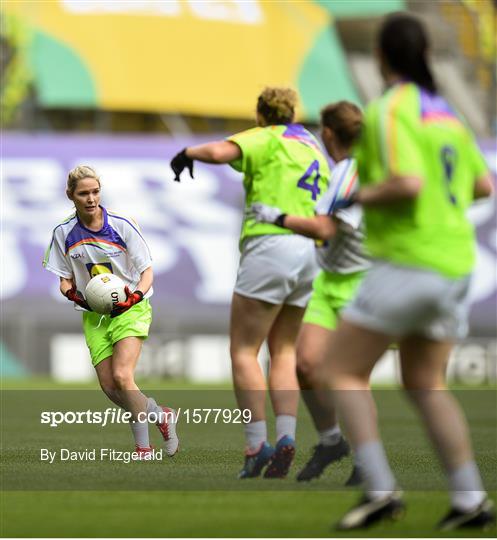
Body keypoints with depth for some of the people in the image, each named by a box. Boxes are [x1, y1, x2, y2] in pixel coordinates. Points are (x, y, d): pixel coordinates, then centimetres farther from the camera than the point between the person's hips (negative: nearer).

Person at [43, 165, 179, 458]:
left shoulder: (122, 225, -12)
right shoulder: (64, 233, -3)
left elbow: (147, 271, -6)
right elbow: (65, 279, 7)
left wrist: (136, 295, -25)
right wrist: (72, 293, -16)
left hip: (130, 309, -4)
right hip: (94, 314, 4)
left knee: (121, 376, -21)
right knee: (109, 387, -5)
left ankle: (144, 448, -11)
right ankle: (161, 415, 21)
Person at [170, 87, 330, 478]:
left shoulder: (268, 139, 0)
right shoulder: (314, 148, 23)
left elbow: (218, 152, -16)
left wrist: (189, 153, 1)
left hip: (271, 246, -7)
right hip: (310, 252, 7)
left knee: (243, 351, -2)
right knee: (284, 351, 12)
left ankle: (257, 445, -12)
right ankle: (286, 438, -5)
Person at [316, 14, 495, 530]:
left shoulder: (388, 110, -11)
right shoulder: (443, 111, 13)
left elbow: (408, 182, -24)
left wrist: (360, 196, -8)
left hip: (406, 265, -8)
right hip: (454, 263, 8)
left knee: (342, 371, 0)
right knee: (424, 384, 17)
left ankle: (379, 488, -11)